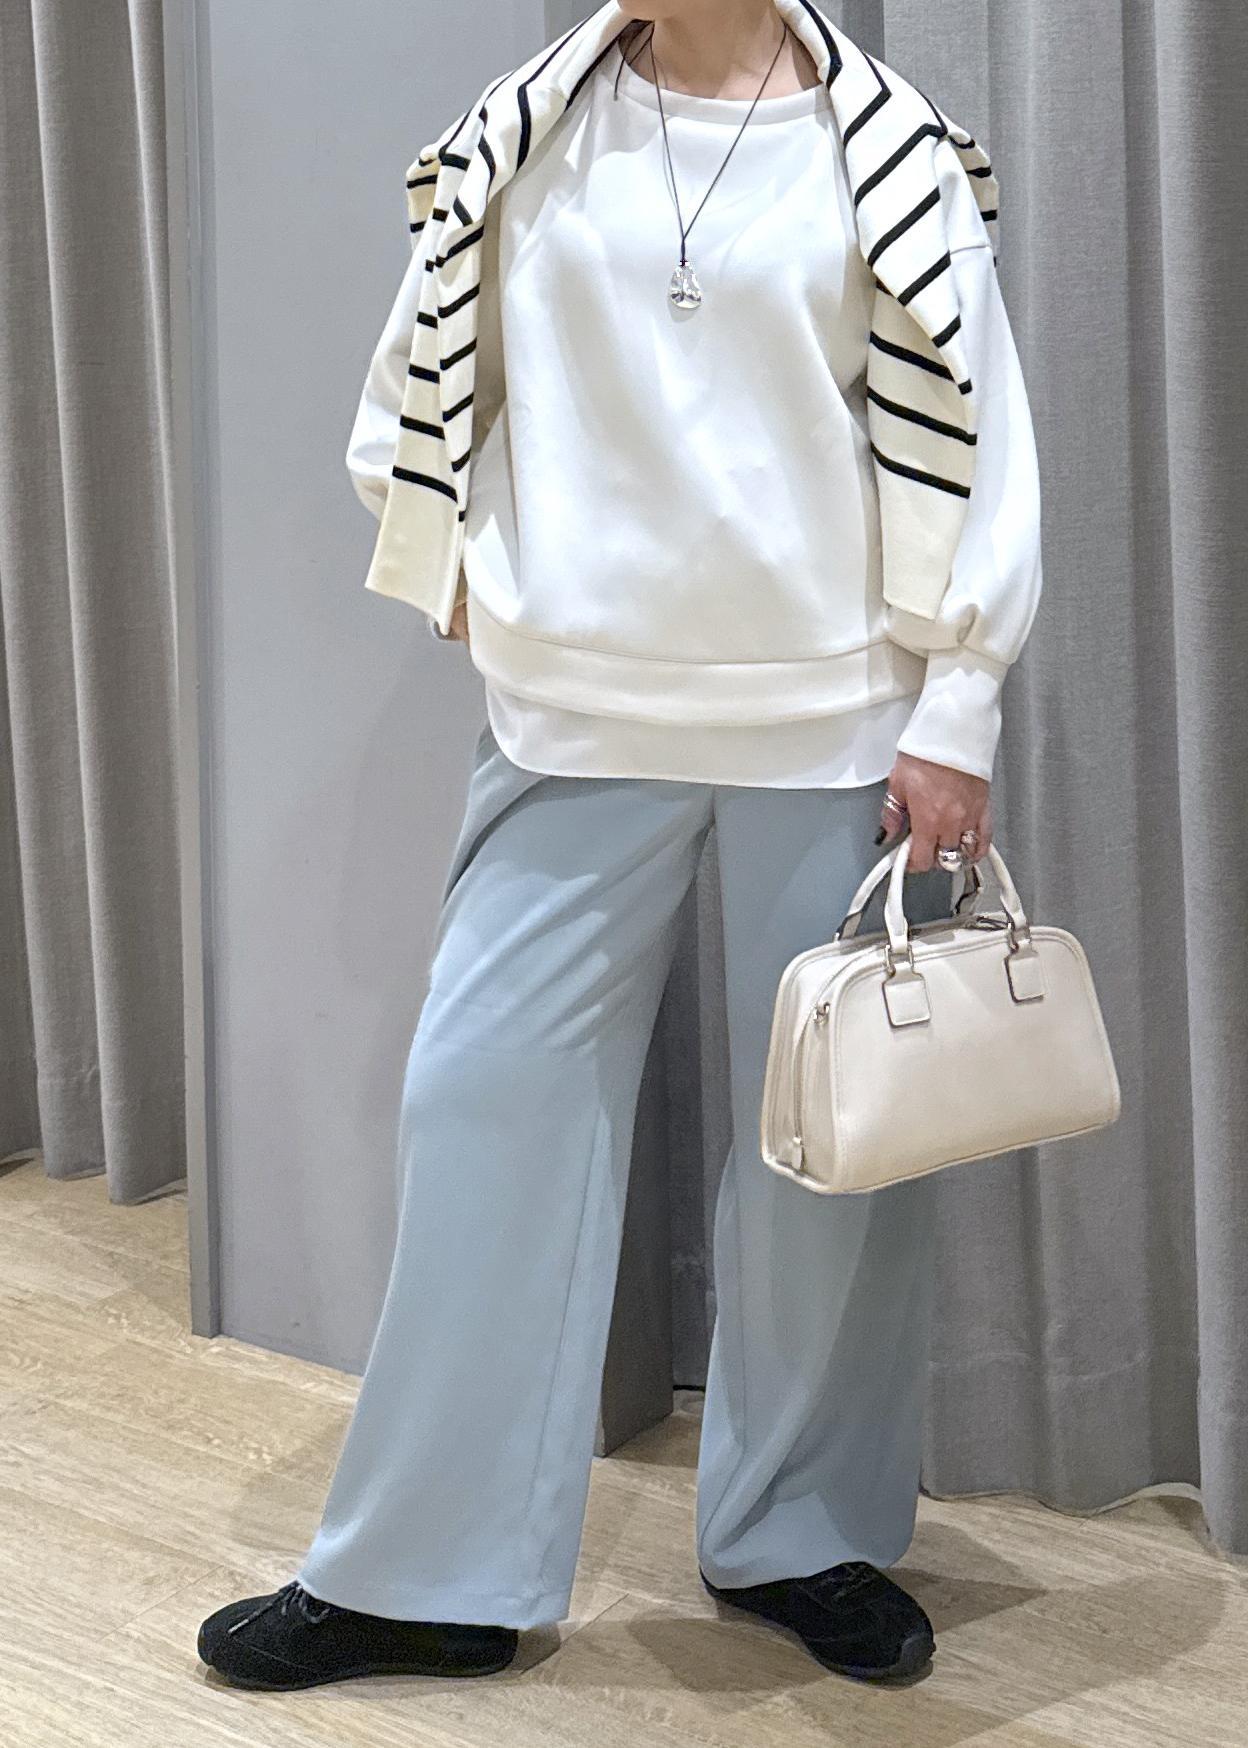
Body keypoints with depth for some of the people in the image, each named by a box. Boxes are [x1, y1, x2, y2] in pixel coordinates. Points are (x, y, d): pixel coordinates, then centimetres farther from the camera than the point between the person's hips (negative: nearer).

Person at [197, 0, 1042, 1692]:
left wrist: (955, 720, -6)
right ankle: (430, 1570, 12)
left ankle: (805, 1536, 24)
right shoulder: (519, 137, 4)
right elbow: (428, 376, 13)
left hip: (832, 721, -1)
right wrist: (460, 574, 6)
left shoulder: (892, 152, -2)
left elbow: (969, 437, -2)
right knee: (488, 1096, 0)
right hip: (575, 722, 2)